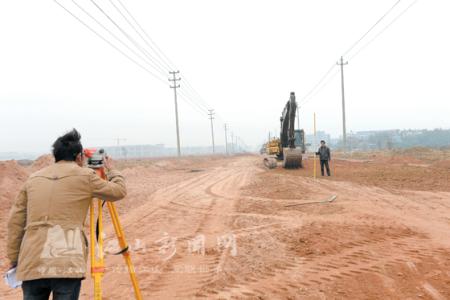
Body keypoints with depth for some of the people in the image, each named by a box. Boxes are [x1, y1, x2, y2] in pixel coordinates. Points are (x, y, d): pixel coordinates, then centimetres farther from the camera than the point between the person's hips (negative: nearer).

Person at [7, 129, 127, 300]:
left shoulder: (33, 179, 15)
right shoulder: (85, 176, 3)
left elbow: (15, 222, 14)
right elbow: (119, 191, 14)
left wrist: (14, 259, 21)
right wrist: (111, 170, 31)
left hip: (32, 262, 4)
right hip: (67, 262, -4)